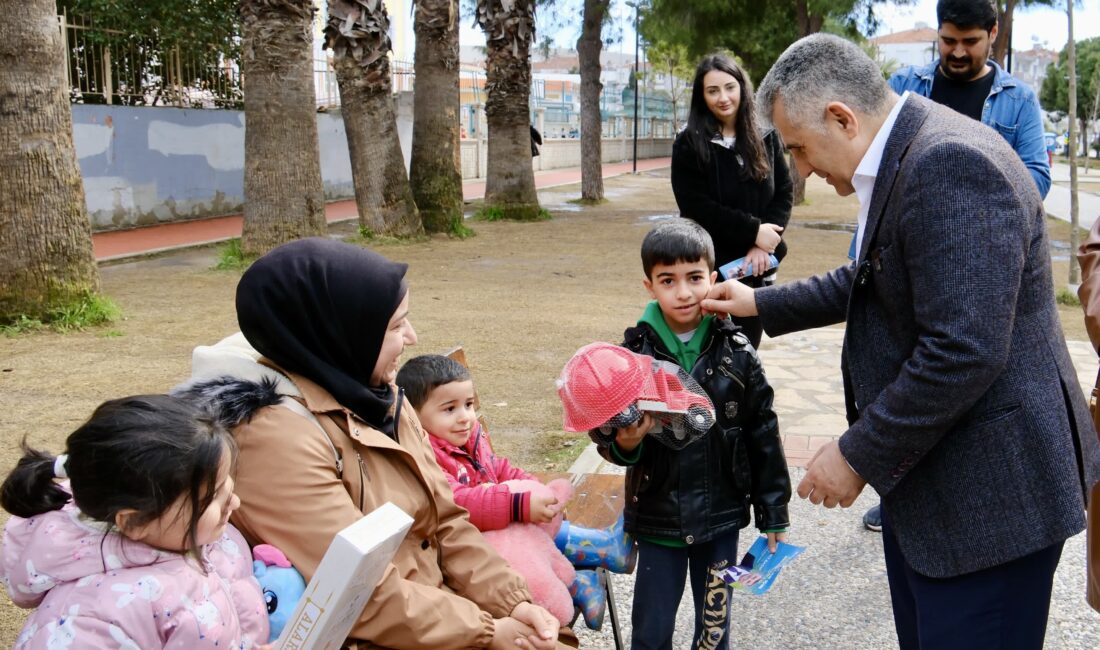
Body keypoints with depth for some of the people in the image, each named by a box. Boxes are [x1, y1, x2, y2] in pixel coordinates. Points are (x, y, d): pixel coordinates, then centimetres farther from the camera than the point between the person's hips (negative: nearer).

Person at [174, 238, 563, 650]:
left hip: (433, 612, 8)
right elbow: (367, 600, -23)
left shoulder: (373, 397, 5)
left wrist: (511, 602, -5)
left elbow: (445, 520, 7)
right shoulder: (276, 437, -22)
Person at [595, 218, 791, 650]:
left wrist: (774, 514, 1)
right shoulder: (634, 354, -9)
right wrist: (623, 444, -27)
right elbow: (610, 432, -3)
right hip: (658, 517, 0)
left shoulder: (736, 352, -7)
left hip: (721, 516, 1)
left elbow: (763, 436, -1)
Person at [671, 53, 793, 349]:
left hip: (757, 268, 3)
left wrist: (762, 246, -12)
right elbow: (696, 206, -11)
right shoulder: (688, 144, -3)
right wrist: (754, 231, -15)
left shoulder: (767, 140, 7)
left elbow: (784, 194, 4)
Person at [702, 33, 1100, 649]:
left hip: (987, 494, -10)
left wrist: (857, 455, -20)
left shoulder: (950, 164, -24)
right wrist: (762, 304, 23)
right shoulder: (908, 155, 8)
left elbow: (964, 351, -29)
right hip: (926, 477, 10)